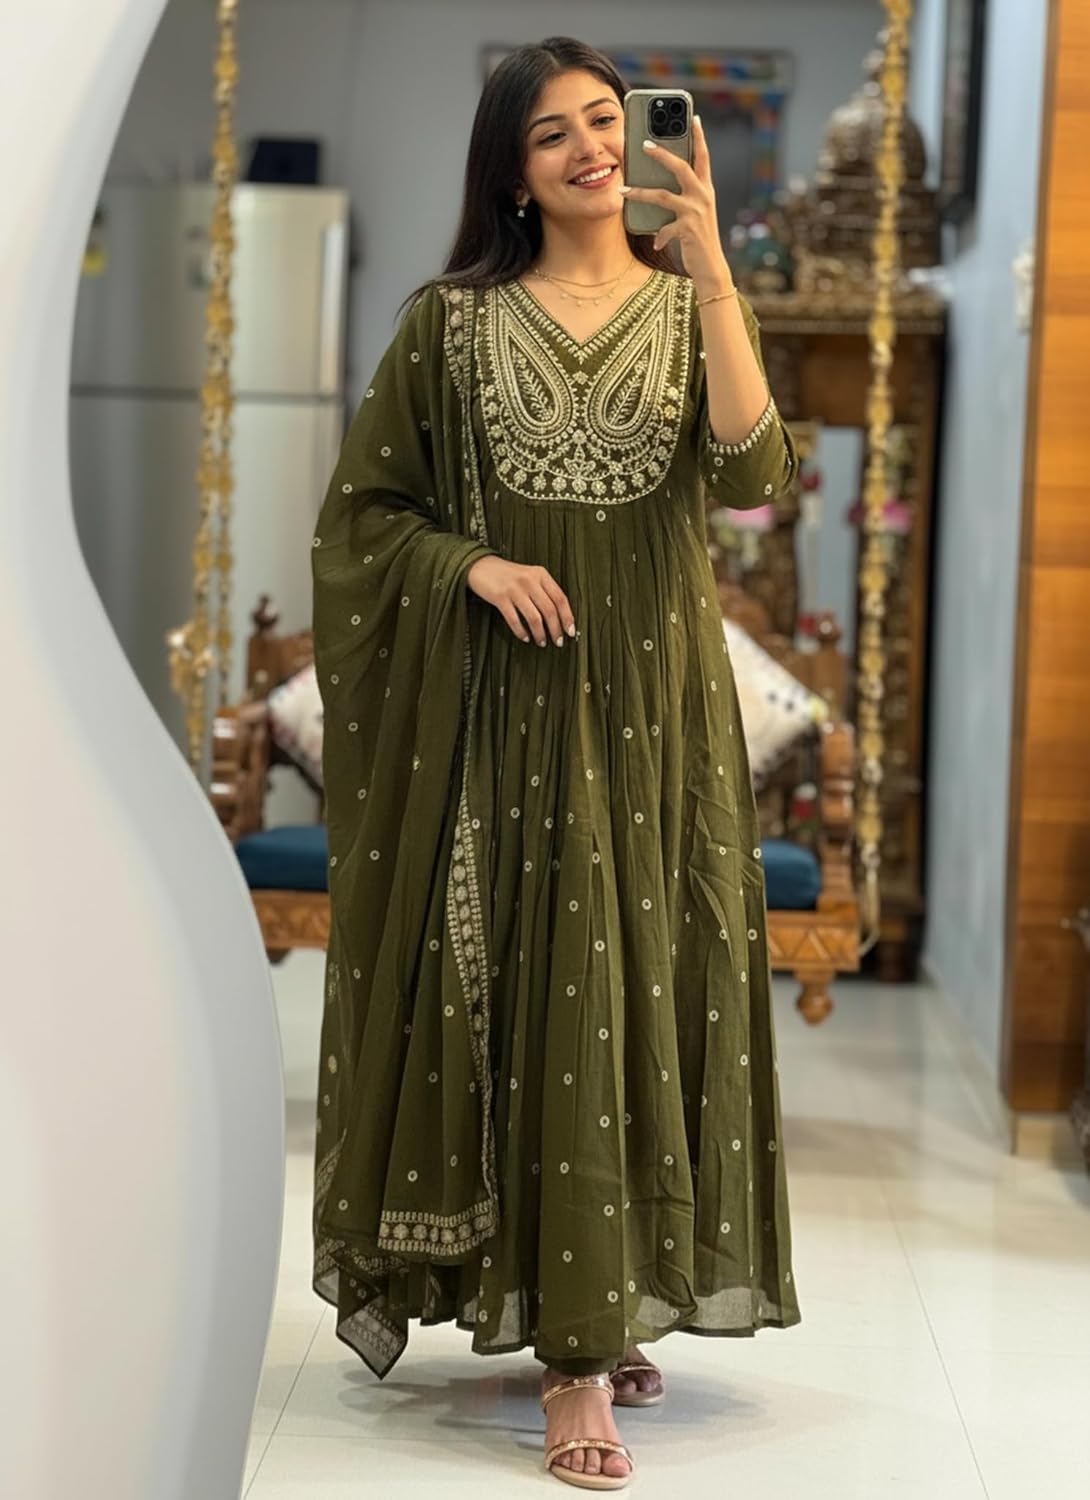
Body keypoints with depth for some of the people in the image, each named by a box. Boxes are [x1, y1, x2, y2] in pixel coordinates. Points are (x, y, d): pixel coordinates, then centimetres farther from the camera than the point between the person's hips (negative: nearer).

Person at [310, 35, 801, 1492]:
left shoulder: (688, 307, 7)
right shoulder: (454, 319, 4)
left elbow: (754, 470, -12)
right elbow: (365, 506, 8)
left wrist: (712, 267, -19)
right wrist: (474, 563, -10)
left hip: (654, 695, 2)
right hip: (509, 697, -1)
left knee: (641, 989, 2)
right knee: (538, 994, -6)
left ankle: (599, 1310, 17)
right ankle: (572, 1354, -4)